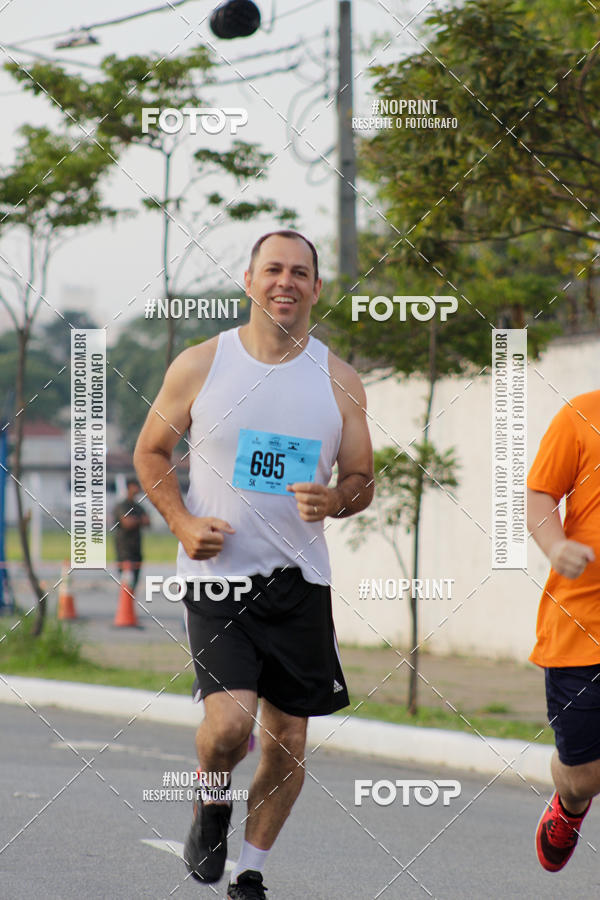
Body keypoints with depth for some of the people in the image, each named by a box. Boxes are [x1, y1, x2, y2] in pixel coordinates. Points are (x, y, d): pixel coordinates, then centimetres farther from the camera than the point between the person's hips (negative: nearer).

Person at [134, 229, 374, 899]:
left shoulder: (339, 381, 3)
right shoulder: (200, 366, -1)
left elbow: (362, 483, 10)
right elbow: (151, 452, 10)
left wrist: (333, 501, -14)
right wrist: (183, 522, -6)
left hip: (300, 580, 3)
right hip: (217, 574, -2)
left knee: (288, 739, 4)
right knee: (229, 720, -20)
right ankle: (211, 801, 14)